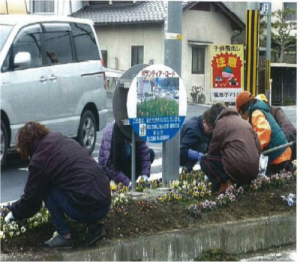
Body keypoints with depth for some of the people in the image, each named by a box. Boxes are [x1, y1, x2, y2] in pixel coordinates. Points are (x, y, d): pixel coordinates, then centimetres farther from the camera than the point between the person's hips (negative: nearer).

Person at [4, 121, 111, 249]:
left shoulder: (39, 160, -5)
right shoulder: (63, 139, 16)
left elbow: (31, 199, 4)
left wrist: (13, 213, 23)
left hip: (86, 209, -8)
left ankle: (64, 236, 6)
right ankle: (94, 226, 16)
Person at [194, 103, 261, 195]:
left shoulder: (221, 123, 2)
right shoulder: (243, 122, 22)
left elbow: (213, 150, 7)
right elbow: (258, 145, 19)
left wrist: (202, 156, 28)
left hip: (238, 169, -8)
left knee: (204, 159, 5)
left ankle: (223, 183, -10)